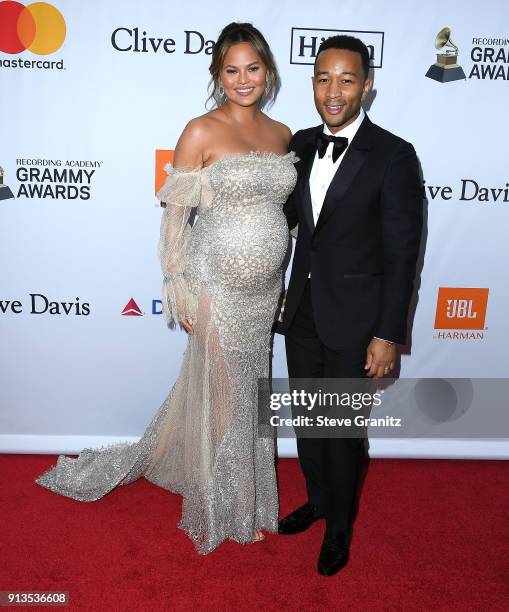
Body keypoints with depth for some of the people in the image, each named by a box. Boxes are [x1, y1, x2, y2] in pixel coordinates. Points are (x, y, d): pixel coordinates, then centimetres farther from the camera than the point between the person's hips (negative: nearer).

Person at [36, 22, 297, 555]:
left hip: (265, 289, 6)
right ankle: (222, 510, 33)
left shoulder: (282, 134, 8)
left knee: (250, 393, 18)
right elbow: (175, 213, -9)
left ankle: (245, 498, 42)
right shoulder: (201, 132, -10)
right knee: (221, 396, 9)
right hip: (218, 288, -5)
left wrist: (284, 282, 13)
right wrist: (179, 290, -11)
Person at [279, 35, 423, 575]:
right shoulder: (301, 145, 4)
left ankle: (339, 526, 37)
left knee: (344, 429, 10)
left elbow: (402, 253, -13)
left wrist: (388, 334, -14)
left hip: (354, 322, -5)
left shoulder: (394, 156, -13)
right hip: (302, 313, 5)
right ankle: (317, 500, 46)